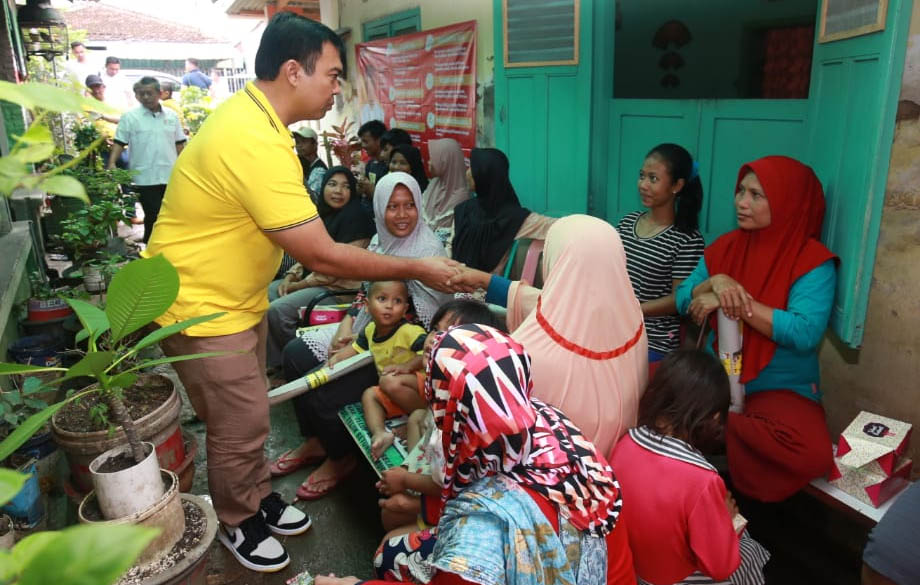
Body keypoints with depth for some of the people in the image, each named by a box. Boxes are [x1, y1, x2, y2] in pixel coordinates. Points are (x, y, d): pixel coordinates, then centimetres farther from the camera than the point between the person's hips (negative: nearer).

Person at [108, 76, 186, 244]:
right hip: (146, 178, -3)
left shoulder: (171, 116, 8)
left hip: (170, 175, 4)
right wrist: (111, 164, -16)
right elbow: (119, 143, -3)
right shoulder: (130, 117, -1)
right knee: (153, 217, -1)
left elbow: (179, 144, 13)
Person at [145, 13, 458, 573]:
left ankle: (260, 498, 40)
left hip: (237, 297, 9)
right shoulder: (256, 143, -31)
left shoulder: (251, 116, 2)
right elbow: (323, 256, -30)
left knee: (250, 414, 21)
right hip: (201, 307, -9)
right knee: (240, 426, 6)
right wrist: (418, 269, -21)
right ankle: (239, 524, 30)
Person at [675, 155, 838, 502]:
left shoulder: (813, 261, -11)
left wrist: (734, 301, -23)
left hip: (780, 389, -3)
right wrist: (716, 283, -19)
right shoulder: (726, 246, 4)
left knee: (810, 454, -32)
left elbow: (805, 333, -25)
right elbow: (684, 302, 1)